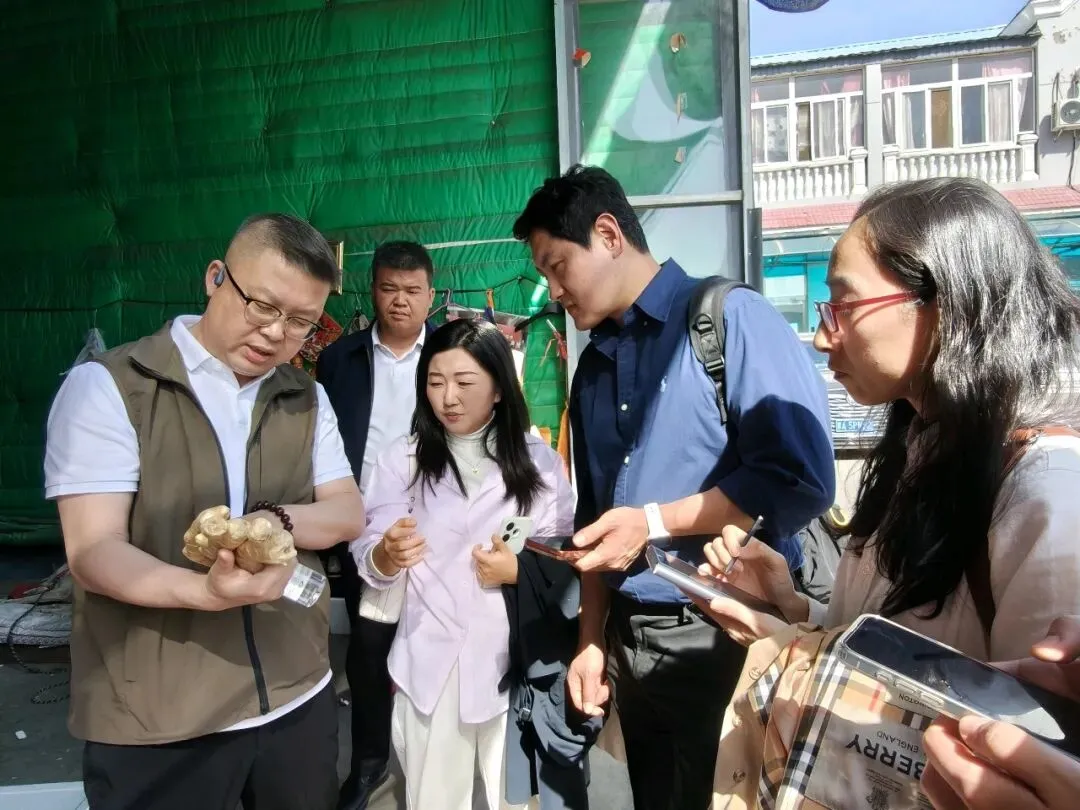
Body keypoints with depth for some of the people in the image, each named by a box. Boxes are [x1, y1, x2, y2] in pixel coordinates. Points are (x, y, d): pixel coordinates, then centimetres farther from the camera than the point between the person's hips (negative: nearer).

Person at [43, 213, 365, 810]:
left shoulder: (306, 399, 7)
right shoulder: (107, 386, -10)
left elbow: (349, 513, 4)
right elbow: (93, 551, -16)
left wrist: (275, 520, -16)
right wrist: (204, 590, -34)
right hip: (156, 720, -4)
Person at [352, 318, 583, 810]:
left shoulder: (539, 461, 3)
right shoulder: (402, 459, 1)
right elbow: (370, 564, -7)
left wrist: (521, 571, -15)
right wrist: (388, 554, -28)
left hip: (518, 662, 1)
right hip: (432, 663, 0)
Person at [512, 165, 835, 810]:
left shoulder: (730, 318, -12)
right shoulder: (593, 367, 10)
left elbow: (801, 480, -20)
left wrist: (655, 522, -17)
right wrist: (592, 640, 10)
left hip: (723, 634, -6)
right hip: (631, 640, 7)